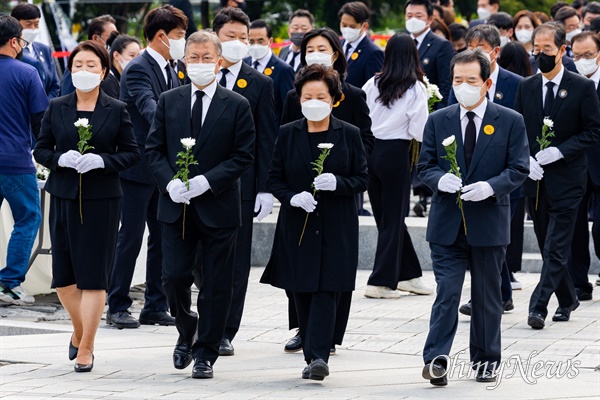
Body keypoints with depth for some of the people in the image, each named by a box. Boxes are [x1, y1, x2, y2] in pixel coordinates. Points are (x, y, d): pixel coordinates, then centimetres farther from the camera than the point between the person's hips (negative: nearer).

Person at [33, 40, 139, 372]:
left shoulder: (116, 111, 1)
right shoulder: (56, 108, 7)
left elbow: (131, 153, 1)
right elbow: (41, 149, 8)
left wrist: (102, 161, -16)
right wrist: (61, 158, -13)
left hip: (101, 200, -2)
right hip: (63, 198, 3)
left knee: (94, 275, -5)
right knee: (63, 274, 5)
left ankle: (86, 347, 0)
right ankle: (79, 330, 30)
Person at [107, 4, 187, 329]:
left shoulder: (169, 70, 13)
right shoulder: (137, 70, -15)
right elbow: (150, 108, -30)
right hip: (139, 167, -8)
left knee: (163, 238, 10)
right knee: (131, 238, -3)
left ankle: (155, 307, 16)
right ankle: (117, 307, 5)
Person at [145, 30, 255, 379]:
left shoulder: (237, 106, -2)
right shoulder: (169, 102, 7)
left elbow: (244, 156, -4)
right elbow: (154, 148, 8)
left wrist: (206, 181, -16)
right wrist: (170, 182, -10)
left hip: (218, 206, -2)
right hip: (176, 206, 2)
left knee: (216, 285, 1)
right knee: (175, 276, -1)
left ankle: (206, 354, 11)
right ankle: (187, 331, 26)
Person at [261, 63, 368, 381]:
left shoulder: (349, 134, 1)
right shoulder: (287, 134, 4)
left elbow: (362, 179, 2)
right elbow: (274, 179, 5)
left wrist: (337, 183, -18)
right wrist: (293, 197, -14)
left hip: (336, 226, -2)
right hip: (297, 223, 2)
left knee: (327, 289, -10)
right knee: (302, 292, 3)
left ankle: (319, 355, -16)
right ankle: (311, 357, 12)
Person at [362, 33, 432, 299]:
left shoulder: (373, 84, 1)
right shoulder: (415, 89, -9)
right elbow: (419, 131, -13)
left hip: (370, 149, 4)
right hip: (396, 153, -4)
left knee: (386, 216, 15)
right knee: (393, 219, 5)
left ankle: (409, 274, 25)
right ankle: (381, 282, 1)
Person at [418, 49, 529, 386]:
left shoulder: (510, 122, 1)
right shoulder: (438, 121, 7)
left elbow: (519, 169, -3)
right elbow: (425, 166, 7)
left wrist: (491, 187, -20)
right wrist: (440, 179, -16)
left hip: (489, 223, 0)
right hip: (447, 224, 1)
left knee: (488, 296, 10)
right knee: (447, 293, -9)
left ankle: (486, 359, 21)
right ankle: (436, 359, -11)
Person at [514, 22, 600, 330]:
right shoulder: (526, 87, 8)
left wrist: (559, 151, -16)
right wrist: (526, 159, -7)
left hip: (567, 179, -5)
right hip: (535, 178, 5)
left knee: (556, 247, -10)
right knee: (549, 246, 11)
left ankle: (539, 306, -14)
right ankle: (567, 299, 25)